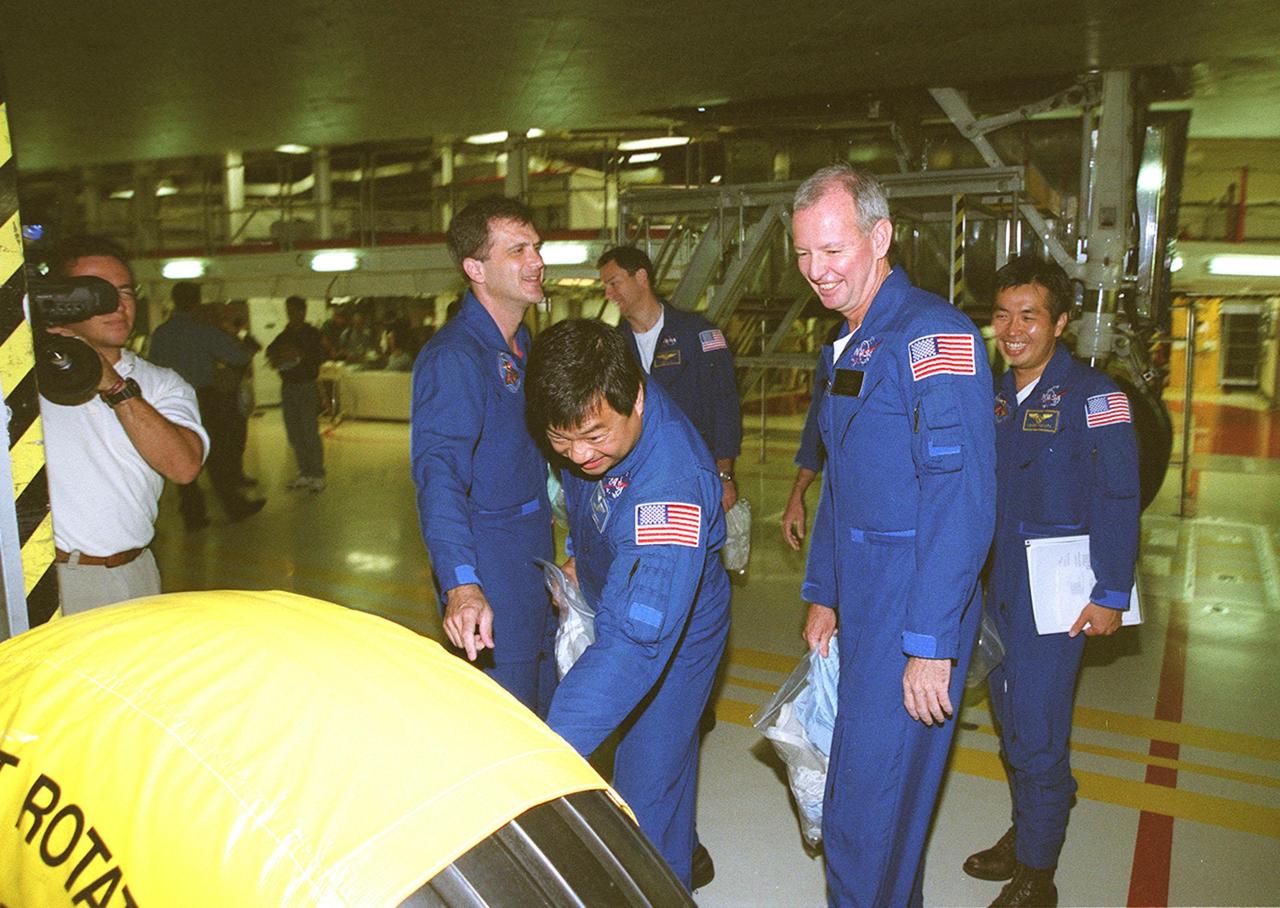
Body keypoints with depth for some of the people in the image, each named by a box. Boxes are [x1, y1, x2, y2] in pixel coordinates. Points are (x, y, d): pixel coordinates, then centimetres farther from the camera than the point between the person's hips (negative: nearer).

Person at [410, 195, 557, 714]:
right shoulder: (453, 357, -21)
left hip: (536, 561, 9)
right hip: (489, 575, -9)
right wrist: (460, 584, -45)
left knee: (546, 712, 22)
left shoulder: (521, 344, 11)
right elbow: (438, 475, -32)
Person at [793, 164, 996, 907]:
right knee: (874, 784, 21)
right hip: (861, 605, 9)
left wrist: (931, 644, -22)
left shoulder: (935, 335, -17)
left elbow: (962, 502, -22)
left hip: (916, 618, -9)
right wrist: (823, 593, 18)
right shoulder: (848, 346, 13)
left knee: (869, 806, 1)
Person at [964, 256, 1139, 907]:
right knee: (1011, 719, 17)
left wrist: (1111, 595, -15)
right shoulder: (995, 398, 9)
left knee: (1037, 731, -1)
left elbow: (1119, 501, -13)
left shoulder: (1092, 396, -12)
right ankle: (1026, 835, 36)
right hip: (996, 585, 7)